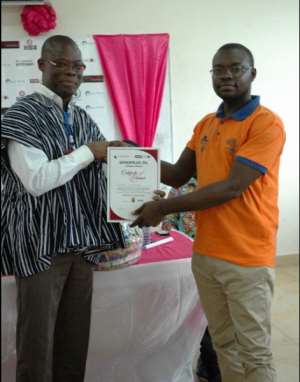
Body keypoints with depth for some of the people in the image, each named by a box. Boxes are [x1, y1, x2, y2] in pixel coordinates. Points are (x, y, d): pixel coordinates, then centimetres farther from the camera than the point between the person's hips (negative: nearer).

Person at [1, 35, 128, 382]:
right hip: (40, 243, -6)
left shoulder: (83, 119, 12)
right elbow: (36, 180, -20)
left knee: (76, 336, 14)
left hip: (81, 241, 6)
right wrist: (89, 152, -15)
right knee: (38, 338, 6)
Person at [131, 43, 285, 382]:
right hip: (205, 254, 6)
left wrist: (163, 208, -17)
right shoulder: (205, 124, 11)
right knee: (223, 342, 18)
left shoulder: (267, 124, -13)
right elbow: (179, 175, 10)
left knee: (254, 352, 7)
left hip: (246, 259, -6)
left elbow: (231, 188, -20)